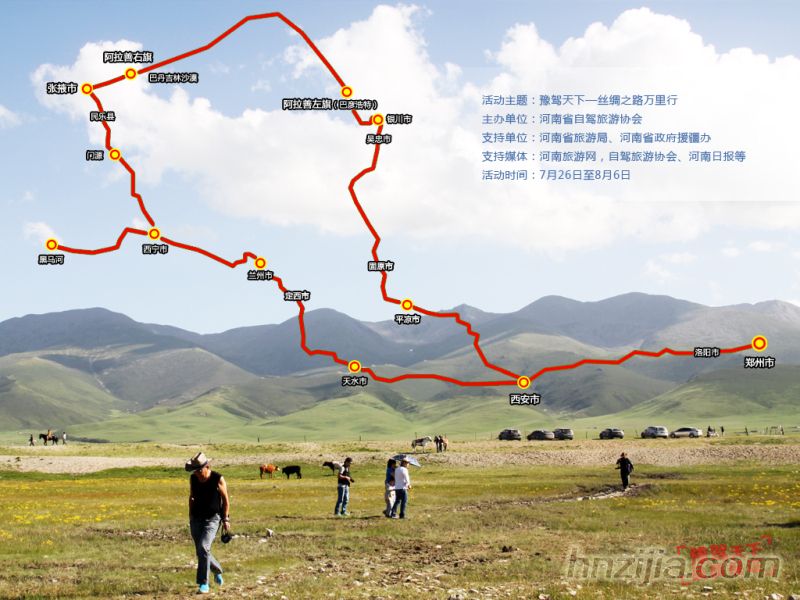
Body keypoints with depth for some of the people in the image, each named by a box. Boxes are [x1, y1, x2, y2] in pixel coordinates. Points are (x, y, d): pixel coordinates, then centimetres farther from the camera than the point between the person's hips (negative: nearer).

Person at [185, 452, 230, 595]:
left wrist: (226, 519, -5)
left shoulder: (218, 479, -15)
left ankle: (203, 583, -15)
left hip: (212, 518, -5)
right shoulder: (193, 478, -3)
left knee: (203, 548, -21)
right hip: (196, 518, 5)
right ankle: (217, 570, 37)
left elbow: (225, 499, -4)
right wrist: (190, 516, 14)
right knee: (201, 551, 8)